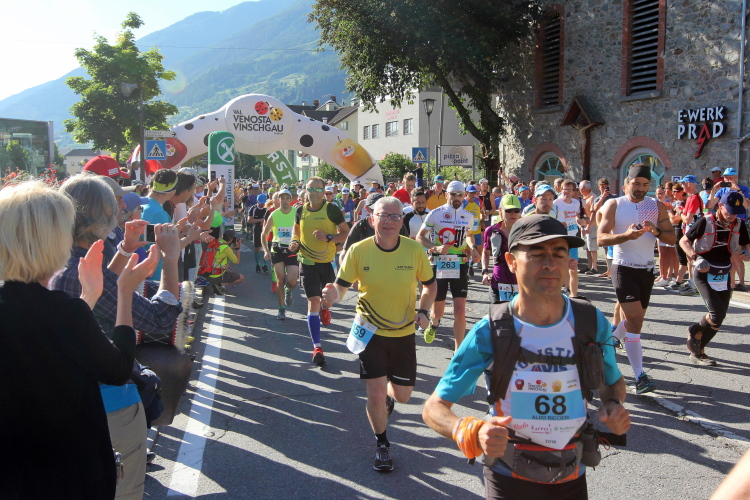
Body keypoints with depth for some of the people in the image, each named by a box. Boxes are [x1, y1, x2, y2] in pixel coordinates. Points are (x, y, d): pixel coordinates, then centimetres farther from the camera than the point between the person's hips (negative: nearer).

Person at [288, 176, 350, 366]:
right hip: (308, 262, 0)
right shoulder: (301, 211, 1)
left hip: (328, 261, 0)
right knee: (313, 301, -9)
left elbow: (346, 233, -7)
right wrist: (294, 242, 0)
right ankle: (317, 347, -9)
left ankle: (325, 308, 59)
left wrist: (328, 237, -22)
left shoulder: (332, 209, -9)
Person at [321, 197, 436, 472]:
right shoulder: (358, 250, -14)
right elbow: (341, 286, -8)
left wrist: (423, 311, -13)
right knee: (376, 393, -3)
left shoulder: (415, 249, -11)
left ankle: (388, 398, 51)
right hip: (370, 331, -1)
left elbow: (430, 284, 3)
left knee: (402, 394, 10)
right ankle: (381, 444, 26)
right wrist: (334, 294, -31)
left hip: (404, 332, 2)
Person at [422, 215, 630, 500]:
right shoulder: (489, 333, -19)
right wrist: (472, 433, -34)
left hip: (571, 477, 4)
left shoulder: (592, 323, -11)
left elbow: (613, 382, 10)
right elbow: (434, 408, -15)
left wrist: (614, 405, -13)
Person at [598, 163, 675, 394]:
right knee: (634, 319, -15)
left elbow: (672, 238, 2)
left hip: (647, 270, 5)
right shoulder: (614, 206, -4)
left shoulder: (658, 207, 5)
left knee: (634, 319, 13)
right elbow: (601, 238, -13)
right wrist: (626, 235, -29)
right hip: (623, 268, -5)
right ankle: (640, 376, -14)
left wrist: (657, 232, -19)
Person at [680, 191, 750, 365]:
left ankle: (698, 351, 21)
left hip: (724, 276, 6)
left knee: (718, 319, 6)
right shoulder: (705, 222, -13)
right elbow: (683, 241, -6)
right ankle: (695, 331, 10)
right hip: (704, 274, -6)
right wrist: (695, 257, -23)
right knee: (717, 313, -20)